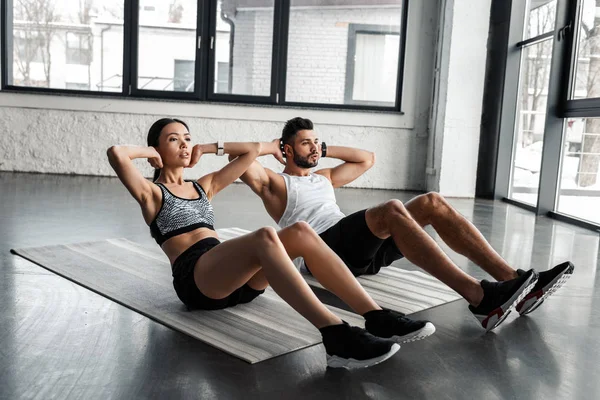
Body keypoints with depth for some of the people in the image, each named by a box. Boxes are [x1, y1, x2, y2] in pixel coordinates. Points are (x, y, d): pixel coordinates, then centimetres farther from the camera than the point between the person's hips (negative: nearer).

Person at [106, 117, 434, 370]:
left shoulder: (203, 187, 28)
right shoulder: (152, 194, 11)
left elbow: (252, 150, 30)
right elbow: (116, 154, -9)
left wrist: (207, 148, 28)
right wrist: (153, 154, 8)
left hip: (238, 279, 7)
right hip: (196, 280, -6)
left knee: (301, 231, -20)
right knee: (264, 237, -35)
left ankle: (375, 317, -30)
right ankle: (337, 337, -51)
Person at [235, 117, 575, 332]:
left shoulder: (324, 178, 32)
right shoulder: (276, 184, 12)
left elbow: (367, 159, 35)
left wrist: (325, 149, 31)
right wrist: (270, 148, 10)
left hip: (360, 248, 8)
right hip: (325, 250, -7)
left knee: (432, 202, -13)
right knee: (391, 210, -35)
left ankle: (514, 281, -22)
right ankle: (480, 298, -43)